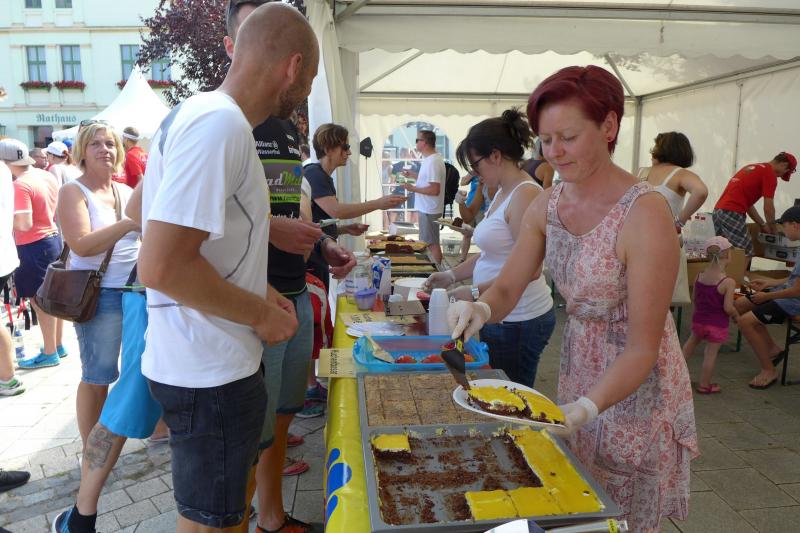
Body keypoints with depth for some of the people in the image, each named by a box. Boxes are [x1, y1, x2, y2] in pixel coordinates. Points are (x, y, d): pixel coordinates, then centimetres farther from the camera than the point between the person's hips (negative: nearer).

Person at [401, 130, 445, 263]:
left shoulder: (433, 162, -21)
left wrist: (413, 188, -19)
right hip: (426, 208, 10)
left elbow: (434, 190, -25)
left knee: (432, 244, -3)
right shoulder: (431, 159, 11)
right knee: (430, 242, 17)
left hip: (429, 210, -10)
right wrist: (413, 174, 19)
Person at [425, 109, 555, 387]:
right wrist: (452, 275, 10)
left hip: (518, 322, -9)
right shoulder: (503, 193, 13)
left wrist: (475, 292, -20)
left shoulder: (525, 194, -17)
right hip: (501, 316, 9)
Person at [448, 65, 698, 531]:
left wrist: (586, 408, -36)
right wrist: (482, 308, -24)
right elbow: (508, 289, -2)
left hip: (637, 385, -5)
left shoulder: (645, 214, -25)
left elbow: (642, 349, -23)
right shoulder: (548, 204, -6)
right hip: (577, 371, 6)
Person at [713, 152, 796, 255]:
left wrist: (762, 225, 30)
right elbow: (768, 208, -1)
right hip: (732, 214, -9)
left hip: (717, 211, 9)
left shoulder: (752, 167, 26)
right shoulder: (770, 173, 0)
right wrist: (773, 231, 14)